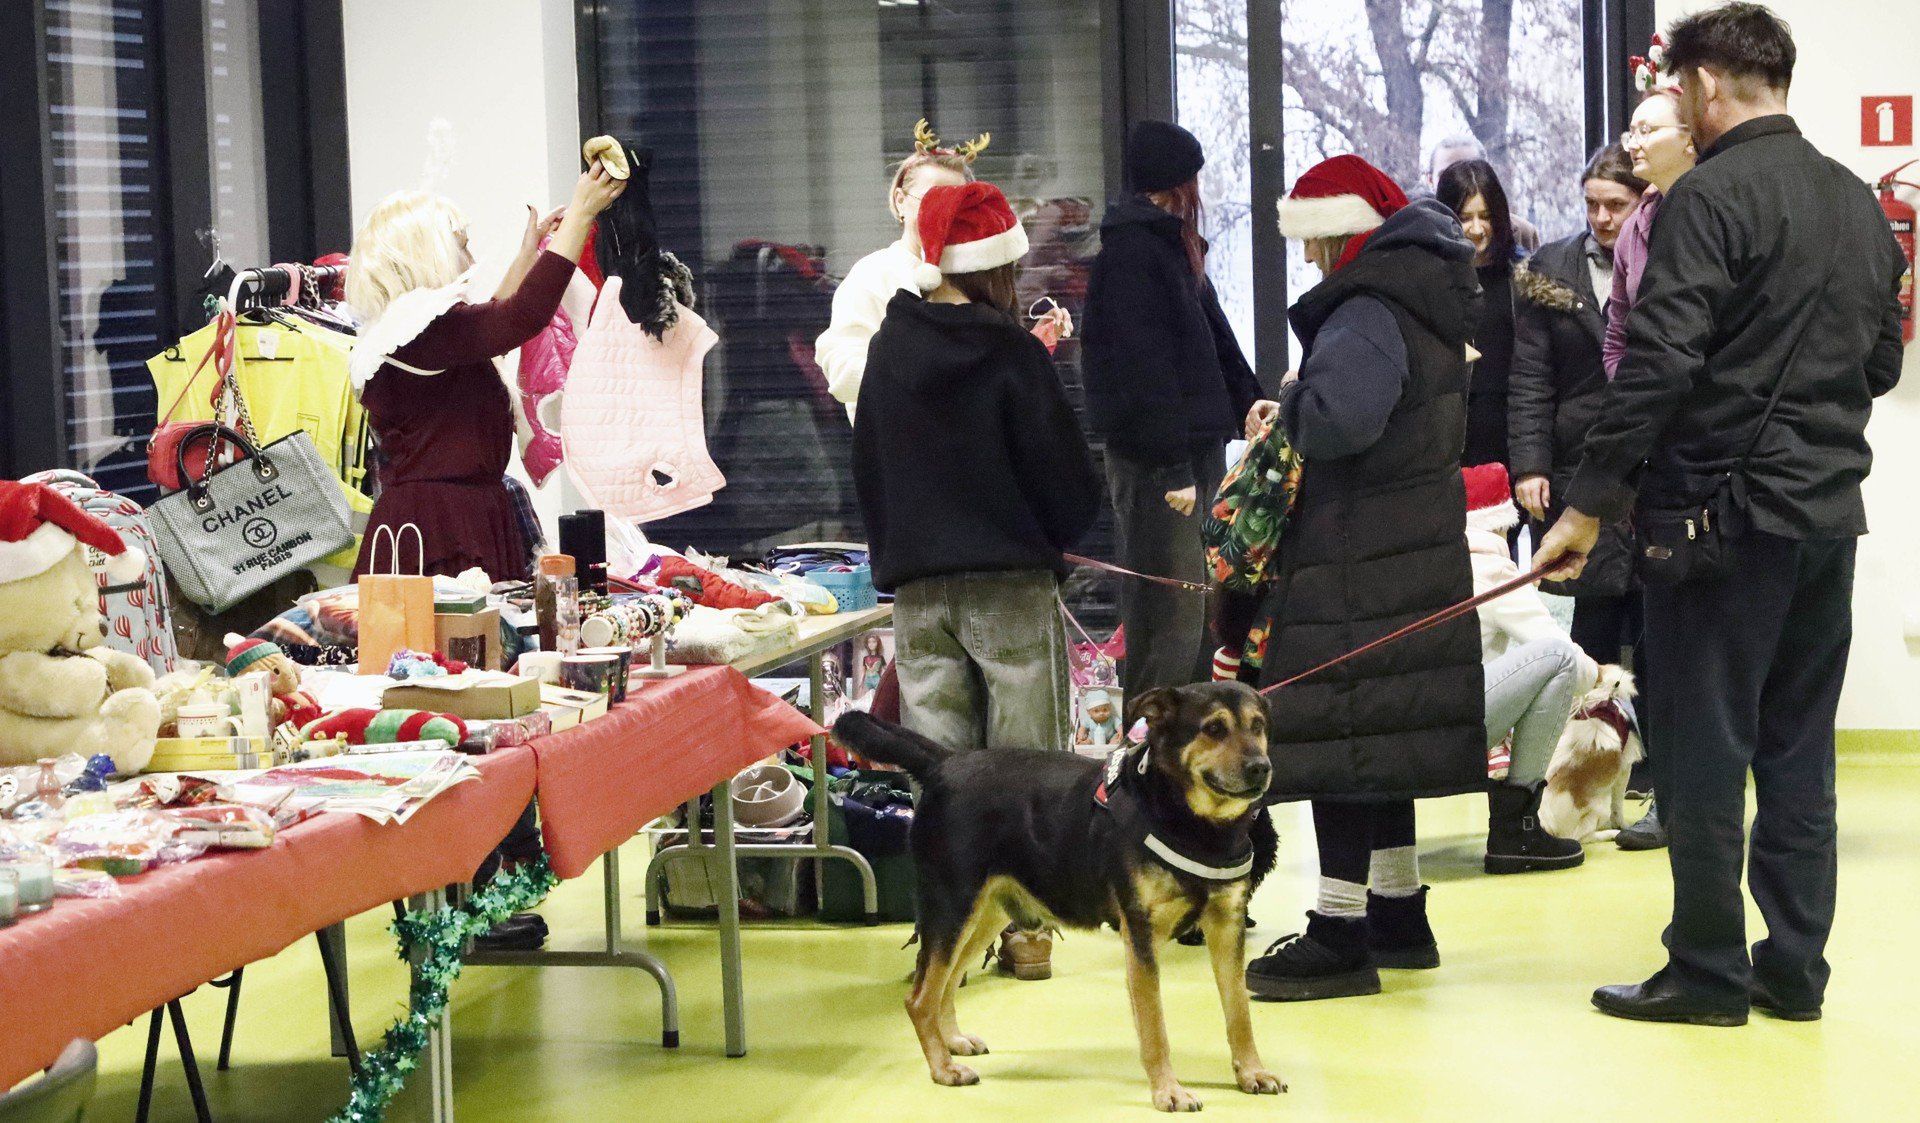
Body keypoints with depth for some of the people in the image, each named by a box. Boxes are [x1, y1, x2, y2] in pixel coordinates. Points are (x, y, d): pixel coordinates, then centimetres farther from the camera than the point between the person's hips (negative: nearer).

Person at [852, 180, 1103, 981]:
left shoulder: (889, 350, 5)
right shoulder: (1012, 355, -9)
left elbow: (868, 472, 14)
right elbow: (1069, 479, -6)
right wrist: (1056, 540, 14)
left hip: (916, 584, 4)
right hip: (1012, 582, -4)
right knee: (1024, 762, 2)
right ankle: (1024, 927, 2)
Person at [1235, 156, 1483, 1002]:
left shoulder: (1367, 313, -18)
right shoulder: (1423, 299, 14)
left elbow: (1339, 417, -35)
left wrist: (1289, 406, -13)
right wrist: (1296, 413, 6)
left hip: (1356, 564, -10)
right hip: (1414, 553, 10)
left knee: (1340, 738, -6)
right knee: (1381, 740, 18)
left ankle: (1340, 937, -4)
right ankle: (1399, 916, 26)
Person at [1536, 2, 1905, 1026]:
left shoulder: (1711, 197, -13)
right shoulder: (1859, 203, 12)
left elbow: (1659, 364, -20)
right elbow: (1882, 363, 19)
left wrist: (1590, 502, -17)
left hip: (1723, 515, -7)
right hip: (1831, 513, 7)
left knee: (1703, 750, 1)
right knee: (1799, 749, 12)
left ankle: (1707, 972, 5)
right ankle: (1795, 967, 15)